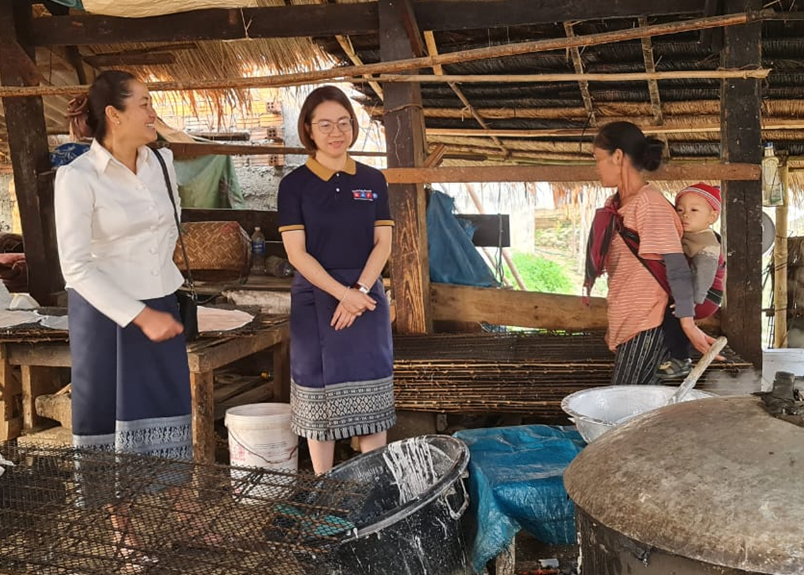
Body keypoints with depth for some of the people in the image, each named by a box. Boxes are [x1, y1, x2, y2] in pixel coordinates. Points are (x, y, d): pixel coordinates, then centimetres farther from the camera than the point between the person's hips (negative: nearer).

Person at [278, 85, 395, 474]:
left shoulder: (373, 180, 6)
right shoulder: (295, 184, -2)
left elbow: (383, 244, 2)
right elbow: (296, 253, -8)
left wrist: (359, 292, -12)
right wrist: (342, 293, -17)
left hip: (367, 298, 2)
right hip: (315, 300, -2)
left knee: (371, 398, 4)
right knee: (319, 398, 4)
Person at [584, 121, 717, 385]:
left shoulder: (649, 202, -14)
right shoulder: (614, 205, 13)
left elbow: (676, 266, -19)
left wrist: (688, 323, -24)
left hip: (647, 325, -9)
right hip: (626, 324, 9)